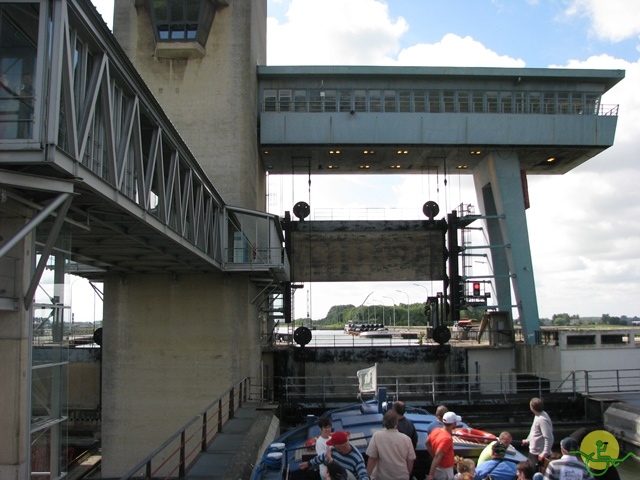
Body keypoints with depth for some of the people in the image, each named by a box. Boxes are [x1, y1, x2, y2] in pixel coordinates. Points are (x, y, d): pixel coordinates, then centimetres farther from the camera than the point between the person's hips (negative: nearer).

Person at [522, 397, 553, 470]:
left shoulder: (542, 420, -28)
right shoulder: (539, 416, 3)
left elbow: (549, 438, -29)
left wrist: (544, 454, -27)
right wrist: (528, 440, 27)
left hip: (538, 454, -10)